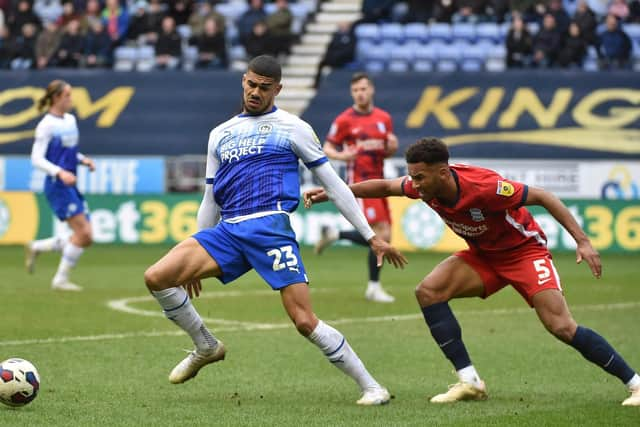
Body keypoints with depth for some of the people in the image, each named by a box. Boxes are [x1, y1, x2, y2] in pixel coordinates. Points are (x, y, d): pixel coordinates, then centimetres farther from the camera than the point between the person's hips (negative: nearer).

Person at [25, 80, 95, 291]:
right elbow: (37, 159, -13)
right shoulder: (47, 125, -10)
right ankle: (61, 279, -3)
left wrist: (83, 159, 5)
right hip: (57, 185, -8)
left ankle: (35, 247, 18)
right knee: (82, 232, -14)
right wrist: (60, 173, -26)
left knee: (85, 238, 4)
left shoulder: (70, 120, 14)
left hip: (71, 186, 8)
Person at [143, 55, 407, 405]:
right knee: (156, 278, -12)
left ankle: (370, 387, -2)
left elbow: (333, 184, 8)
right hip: (227, 232, 5)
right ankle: (206, 347, 10)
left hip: (270, 228, -5)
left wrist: (371, 236, 5)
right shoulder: (220, 134, 22)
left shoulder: (292, 128, 7)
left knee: (304, 320, -15)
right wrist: (195, 263, 25)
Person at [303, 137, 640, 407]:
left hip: (524, 250, -7)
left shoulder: (484, 187, -34)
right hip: (483, 254, 7)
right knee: (428, 291, -14)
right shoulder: (425, 185, -15)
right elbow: (384, 187, 5)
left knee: (562, 327, -20)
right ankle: (470, 382, -10)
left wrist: (582, 241, -30)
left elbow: (543, 197, -25)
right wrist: (330, 193, 3)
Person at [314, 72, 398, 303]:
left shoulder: (384, 118, 11)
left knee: (378, 239, 6)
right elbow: (327, 148, -1)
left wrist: (392, 147, -4)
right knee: (382, 235, -14)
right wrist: (341, 155, -23)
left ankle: (333, 234, 24)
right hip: (360, 182, -7)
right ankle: (374, 287, -1)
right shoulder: (345, 120, -5)